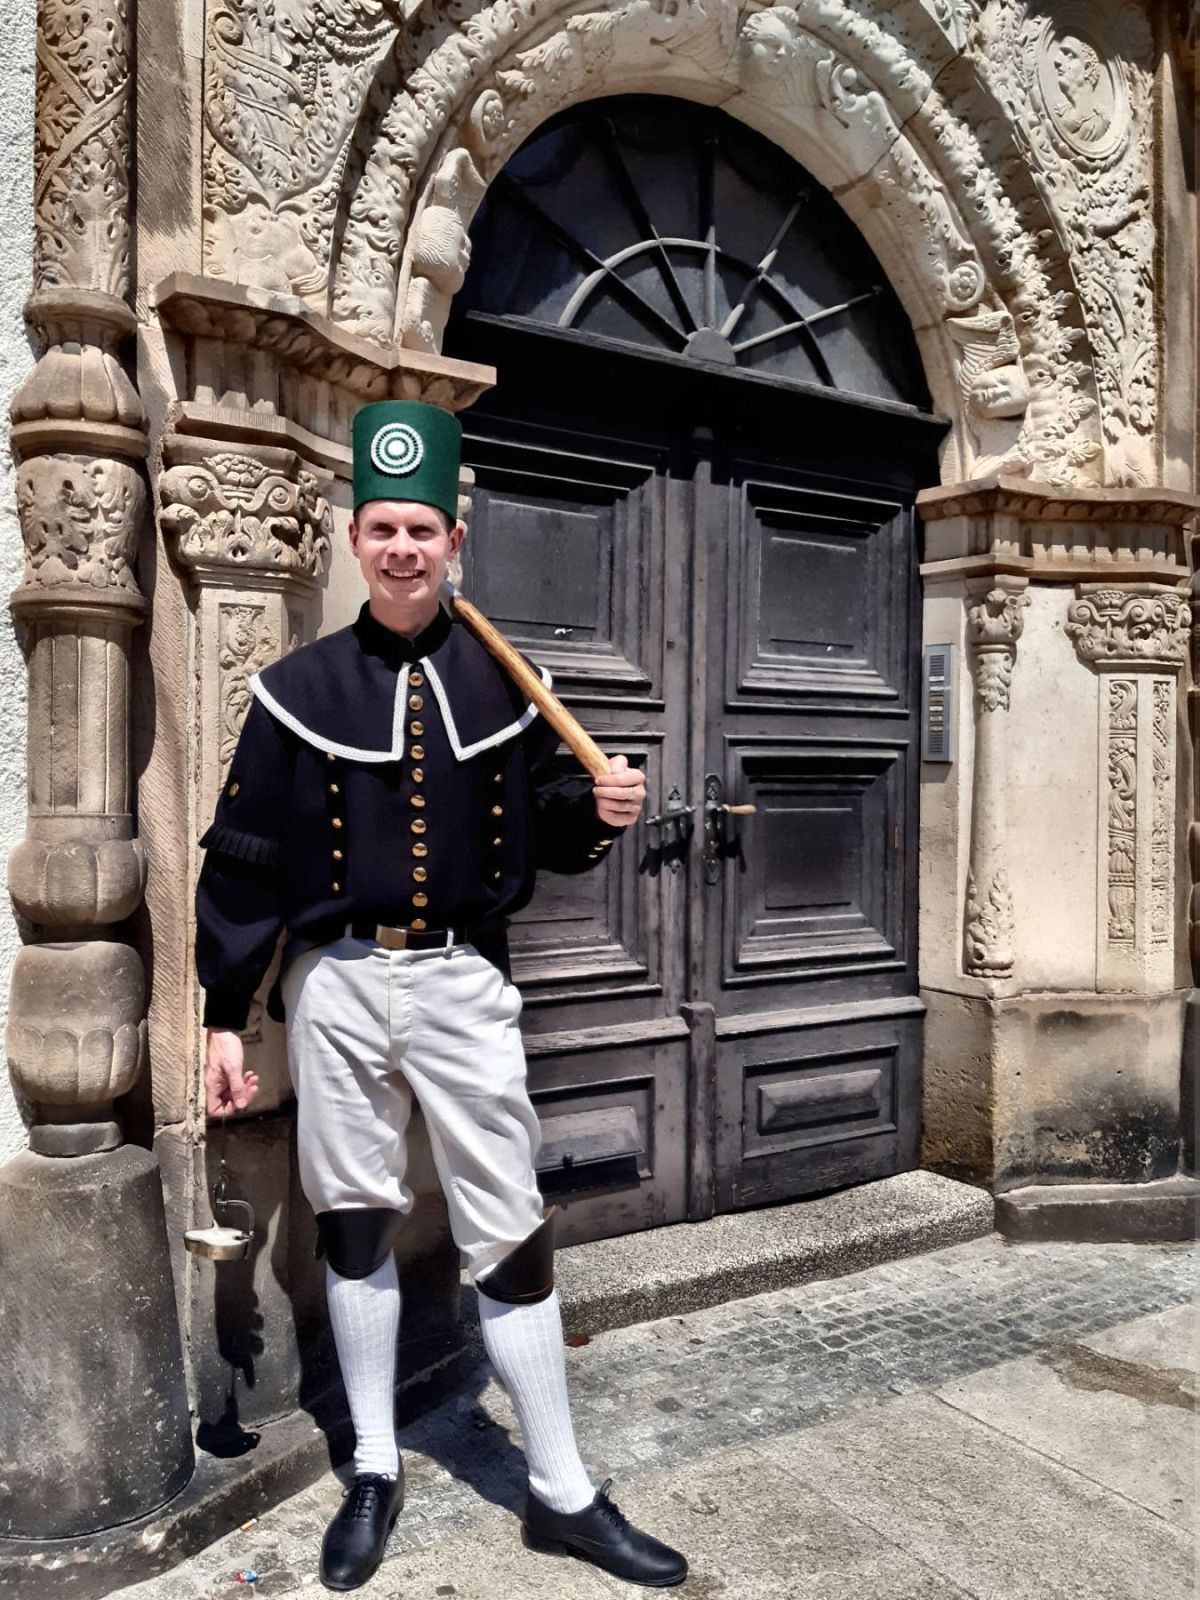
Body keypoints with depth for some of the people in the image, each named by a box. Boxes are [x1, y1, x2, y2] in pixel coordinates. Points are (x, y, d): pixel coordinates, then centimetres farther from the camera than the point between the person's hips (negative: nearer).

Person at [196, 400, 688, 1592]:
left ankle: (561, 1495, 21)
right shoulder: (298, 689, -1)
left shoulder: (502, 686, 4)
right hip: (335, 987, 0)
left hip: (465, 985, 1)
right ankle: (374, 1472, 33)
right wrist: (223, 1023, -1)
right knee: (354, 1223, 12)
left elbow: (537, 838, 11)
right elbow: (240, 863, 0)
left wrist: (597, 813, -11)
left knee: (511, 1235, 5)